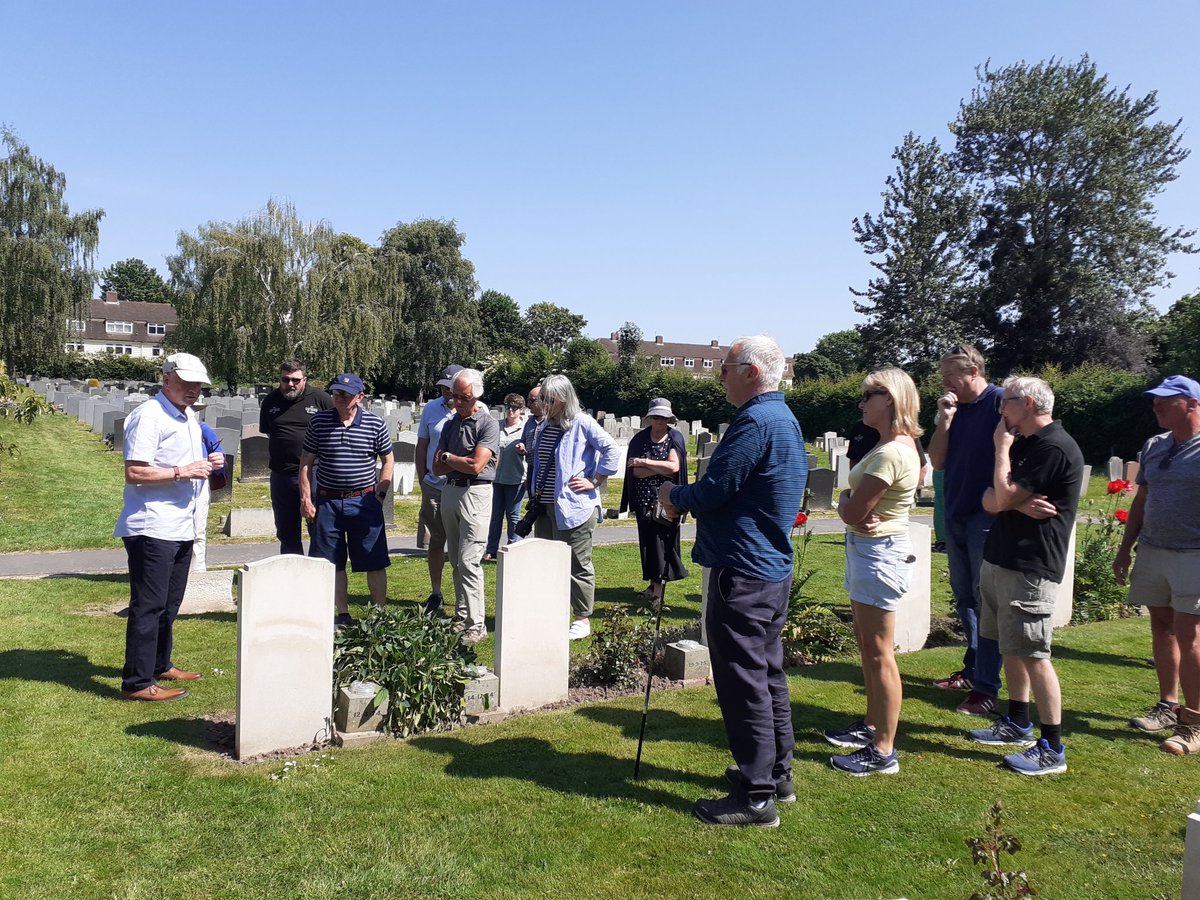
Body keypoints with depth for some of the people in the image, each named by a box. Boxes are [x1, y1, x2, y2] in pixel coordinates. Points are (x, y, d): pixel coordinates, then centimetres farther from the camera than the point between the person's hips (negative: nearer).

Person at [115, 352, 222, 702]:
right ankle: (137, 683, 2)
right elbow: (134, 473, -21)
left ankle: (160, 666, 31)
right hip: (152, 528, -9)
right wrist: (181, 472, -22)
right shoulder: (148, 416, -13)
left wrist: (208, 464, 8)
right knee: (148, 606, -5)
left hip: (182, 526, 9)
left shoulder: (189, 418, 16)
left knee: (169, 603, 18)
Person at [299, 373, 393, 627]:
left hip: (364, 501, -2)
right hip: (326, 501, 2)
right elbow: (306, 462, 6)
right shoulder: (318, 422, 2)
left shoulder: (375, 424, -2)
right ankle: (343, 615, 22)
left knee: (375, 563, 1)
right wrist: (305, 499, -1)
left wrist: (380, 494, -1)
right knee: (333, 563, 9)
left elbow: (387, 461, 8)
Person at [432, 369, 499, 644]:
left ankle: (476, 625, -8)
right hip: (449, 491, 7)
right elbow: (437, 468, 8)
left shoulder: (488, 424, -7)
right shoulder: (450, 425, 14)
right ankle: (461, 615, 21)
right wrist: (462, 461, -8)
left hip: (475, 493, -7)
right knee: (456, 561, 11)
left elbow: (476, 466, -17)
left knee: (469, 561, -12)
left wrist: (448, 457, -2)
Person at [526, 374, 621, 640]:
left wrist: (594, 481, -13)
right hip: (545, 506, 8)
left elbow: (612, 450, -14)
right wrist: (534, 496, 18)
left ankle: (583, 619, 12)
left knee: (577, 565, 1)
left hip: (574, 507, -8)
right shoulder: (543, 427, 14)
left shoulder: (582, 423, -10)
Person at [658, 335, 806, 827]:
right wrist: (686, 498, 7)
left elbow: (710, 494, -20)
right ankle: (777, 773, 31)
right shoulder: (785, 419, 14)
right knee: (768, 674, 19)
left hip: (742, 574, -10)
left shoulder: (754, 423, -19)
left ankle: (755, 796, 7)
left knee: (743, 682, -2)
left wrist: (673, 494, -1)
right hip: (774, 569, 10)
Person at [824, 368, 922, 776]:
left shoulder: (891, 453, -22)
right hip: (866, 548, 11)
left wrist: (847, 503, 0)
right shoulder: (896, 445, 12)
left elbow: (852, 511, -22)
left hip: (879, 554, -11)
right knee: (867, 647, 20)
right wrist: (851, 504, -10)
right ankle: (871, 725, 35)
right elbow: (850, 504, 11)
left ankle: (883, 752, 5)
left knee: (879, 653, -4)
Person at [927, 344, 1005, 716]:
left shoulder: (1001, 403, -11)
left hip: (986, 517, -8)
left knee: (985, 600, -4)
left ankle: (987, 688, 2)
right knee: (964, 598, 16)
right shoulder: (953, 409, 10)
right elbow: (937, 461, 6)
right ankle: (973, 669, 30)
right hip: (956, 515, 8)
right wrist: (944, 420, -5)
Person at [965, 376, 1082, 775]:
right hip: (1000, 559, 10)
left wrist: (1002, 449, -8)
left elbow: (1004, 498, -19)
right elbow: (990, 499, 9)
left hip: (1030, 567, -10)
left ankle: (1052, 749, 3)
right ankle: (1017, 723, 30)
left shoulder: (1055, 449, -16)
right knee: (1011, 648, 17)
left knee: (1033, 655, -5)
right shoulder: (1022, 444, 16)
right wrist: (1018, 503, -14)